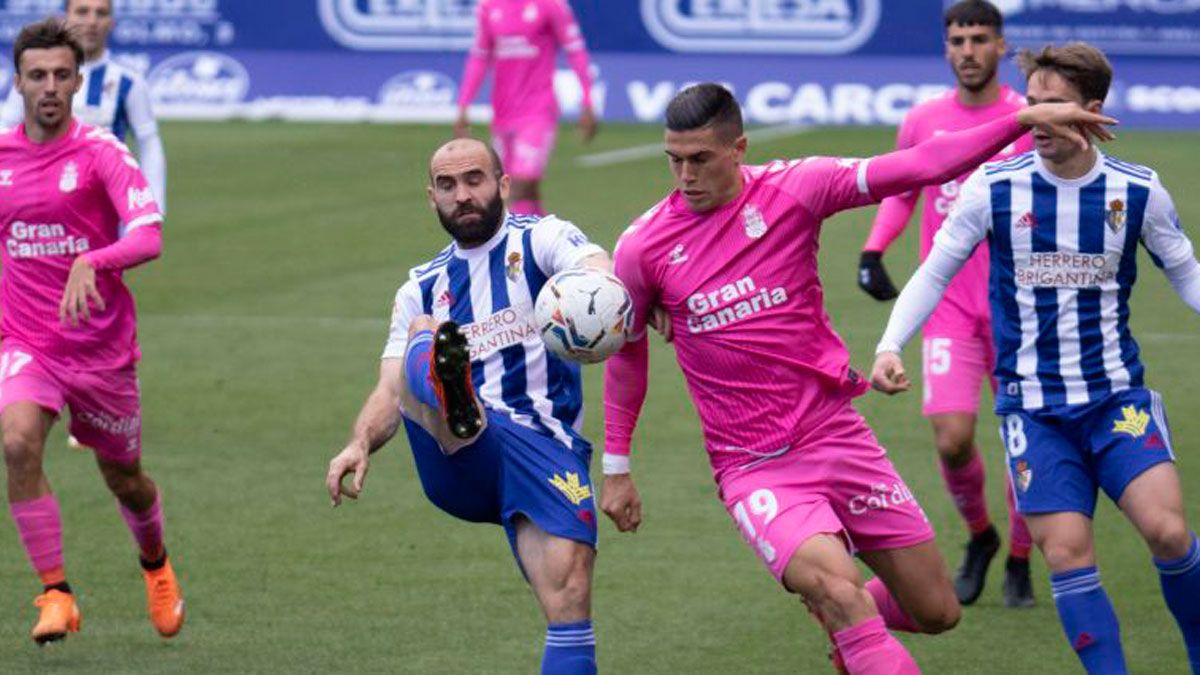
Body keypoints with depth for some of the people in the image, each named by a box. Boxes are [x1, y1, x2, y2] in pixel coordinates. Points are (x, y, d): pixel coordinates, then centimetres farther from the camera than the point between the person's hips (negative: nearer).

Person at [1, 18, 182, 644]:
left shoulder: (101, 152, -10)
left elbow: (148, 237, -24)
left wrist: (90, 264, -40)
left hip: (102, 346, -2)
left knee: (124, 478, 14)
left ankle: (156, 564, 48)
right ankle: (57, 595, -19)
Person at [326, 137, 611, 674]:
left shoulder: (540, 238, 9)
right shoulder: (421, 289, 21)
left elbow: (598, 272, -14)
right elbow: (391, 389, 12)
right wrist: (360, 443, -12)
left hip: (542, 445, -2)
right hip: (460, 461, 2)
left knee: (569, 590, -23)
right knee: (425, 335, -24)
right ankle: (454, 403, -61)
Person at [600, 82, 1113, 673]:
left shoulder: (792, 189, -6)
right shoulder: (643, 247, -4)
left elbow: (916, 166, -11)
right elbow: (626, 352, 12)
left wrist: (1024, 119, -20)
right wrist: (615, 468, 15)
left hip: (837, 438, 2)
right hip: (753, 470, -2)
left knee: (937, 612, 7)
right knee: (837, 585, -30)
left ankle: (846, 619, 37)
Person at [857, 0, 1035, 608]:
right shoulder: (922, 122, 3)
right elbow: (900, 191, 19)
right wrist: (873, 249, 3)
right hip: (948, 302, 1)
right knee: (951, 439, -12)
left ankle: (1018, 563, 23)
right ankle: (978, 537, 17)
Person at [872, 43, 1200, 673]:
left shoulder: (1137, 190, -2)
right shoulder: (993, 187, -5)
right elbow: (934, 271, 3)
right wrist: (890, 346, -10)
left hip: (1117, 392, 0)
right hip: (1032, 405, 0)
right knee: (1067, 551, -11)